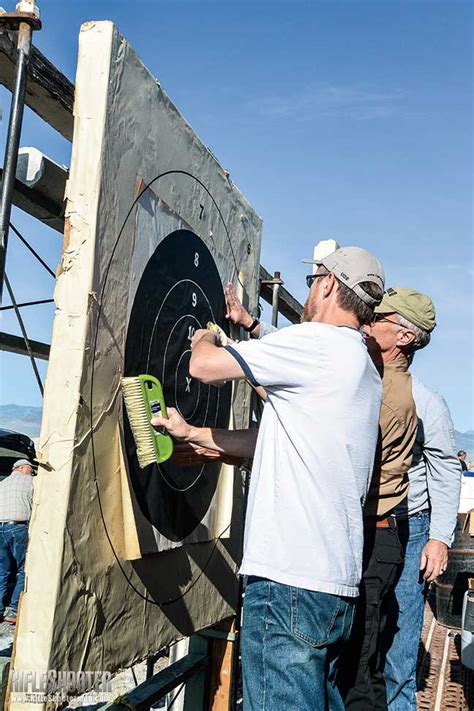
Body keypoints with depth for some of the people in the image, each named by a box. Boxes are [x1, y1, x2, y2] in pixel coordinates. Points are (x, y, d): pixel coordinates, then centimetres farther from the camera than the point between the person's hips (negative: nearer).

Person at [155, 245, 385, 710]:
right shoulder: (362, 366, 19)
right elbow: (262, 442, 21)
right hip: (335, 580, 10)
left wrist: (204, 339, 15)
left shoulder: (317, 341, -10)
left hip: (290, 582, -10)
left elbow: (204, 367, -8)